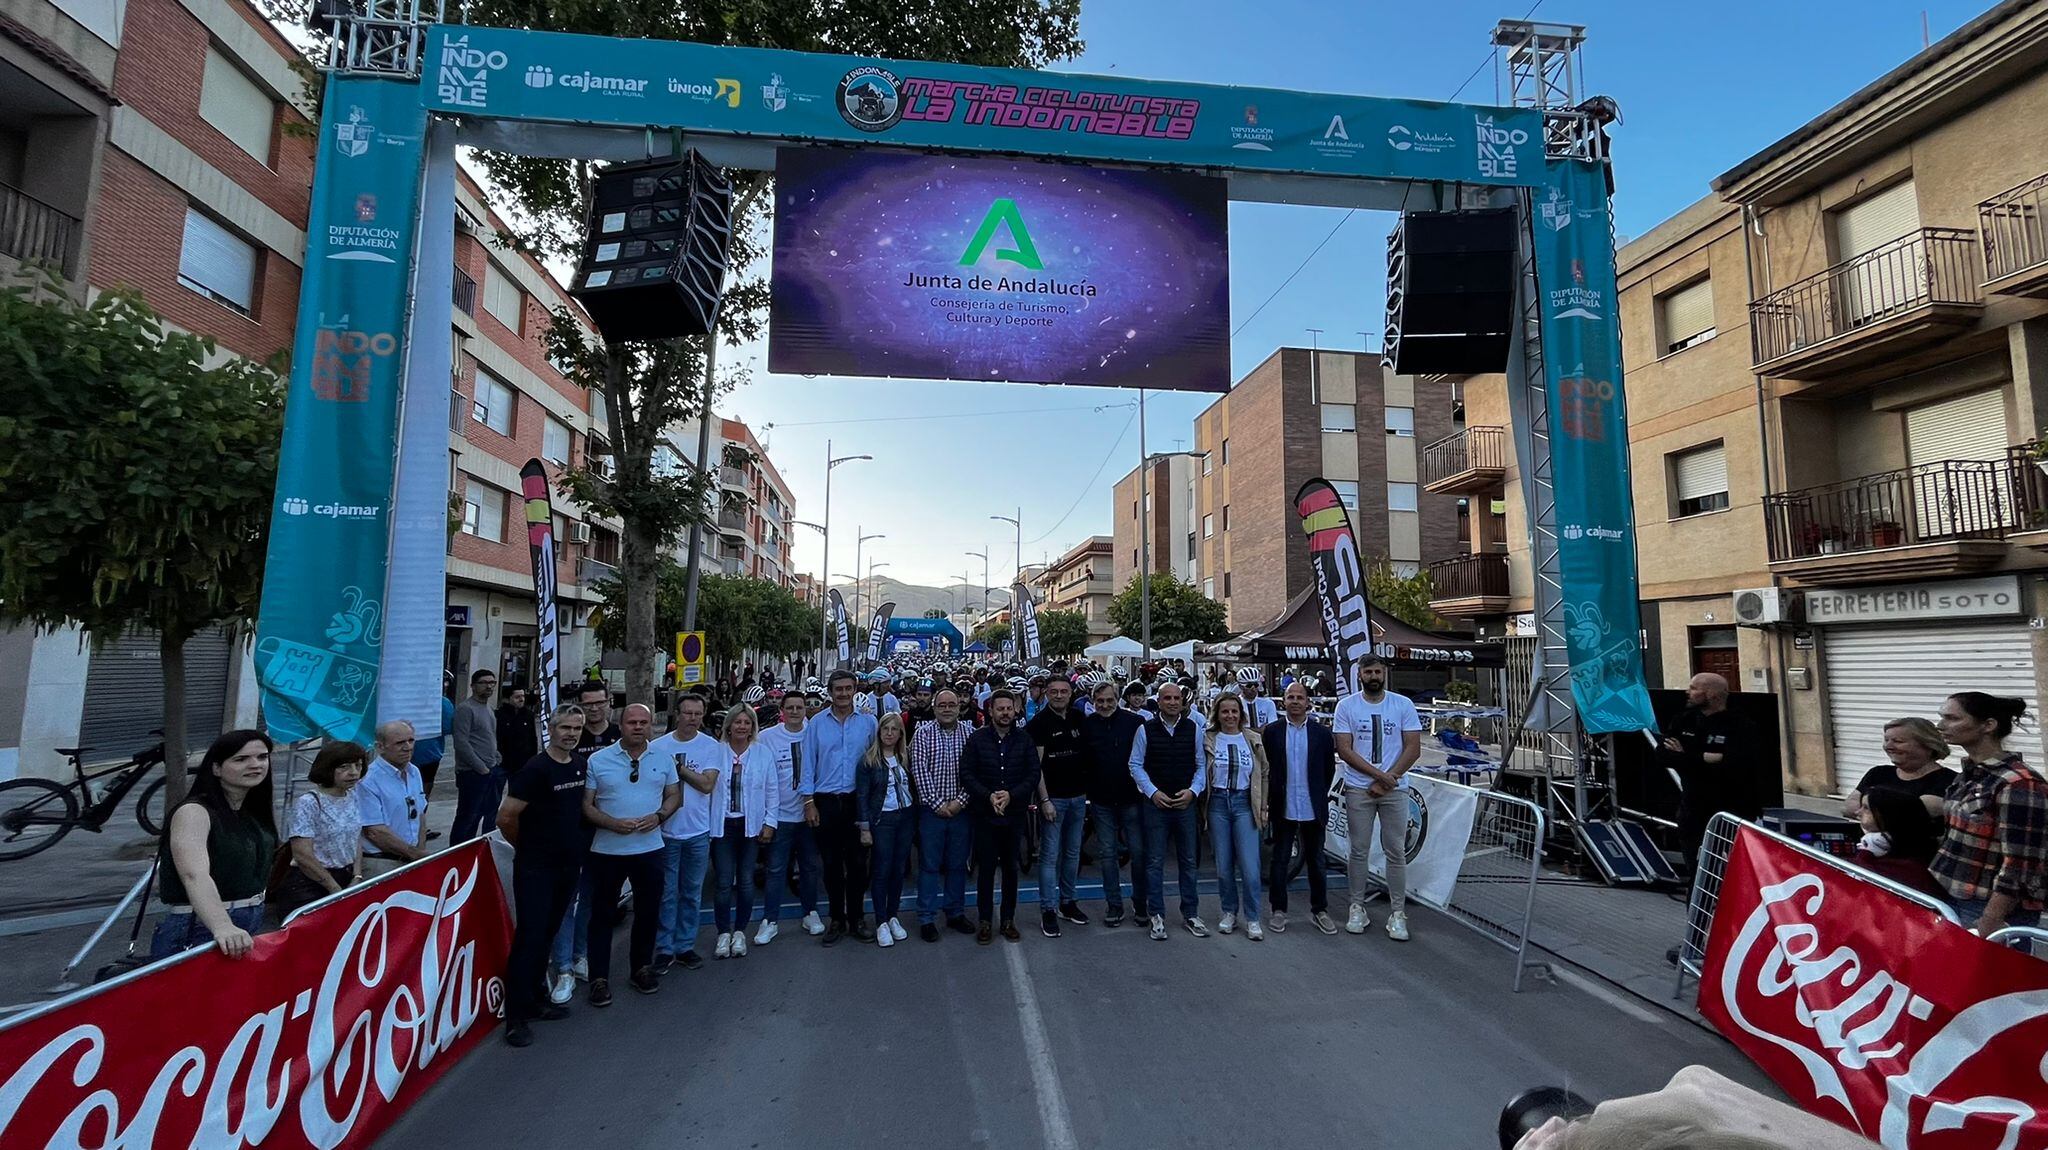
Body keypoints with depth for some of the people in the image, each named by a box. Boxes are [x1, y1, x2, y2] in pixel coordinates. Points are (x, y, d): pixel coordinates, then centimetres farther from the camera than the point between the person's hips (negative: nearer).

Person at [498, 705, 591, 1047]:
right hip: (535, 868, -6)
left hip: (568, 864, 6)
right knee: (529, 938, -3)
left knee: (546, 935, 16)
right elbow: (506, 817, -16)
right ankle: (517, 1017, 7)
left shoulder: (581, 763, 4)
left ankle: (537, 1001, 29)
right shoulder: (536, 769, -17)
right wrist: (525, 846, -3)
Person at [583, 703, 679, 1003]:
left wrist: (658, 816, -10)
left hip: (649, 848, 2)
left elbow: (674, 795, 10)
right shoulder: (598, 760, -5)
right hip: (607, 850, -2)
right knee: (603, 914, 8)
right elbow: (586, 805, -4)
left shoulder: (663, 760, 3)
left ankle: (641, 968, 30)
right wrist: (613, 823, -19)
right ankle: (599, 978, 20)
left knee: (648, 911, 12)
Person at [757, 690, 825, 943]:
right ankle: (769, 921, 15)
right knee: (776, 870, 4)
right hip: (781, 815, -2)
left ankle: (811, 914, 28)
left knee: (811, 866, 13)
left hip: (808, 813, 2)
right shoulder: (768, 737, -6)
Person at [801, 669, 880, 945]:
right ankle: (837, 919, 21)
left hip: (857, 800, 0)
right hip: (826, 801, 0)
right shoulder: (817, 723, 1)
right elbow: (808, 764, 2)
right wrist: (809, 801, -3)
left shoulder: (868, 722, 1)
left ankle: (856, 917, 20)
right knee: (831, 863, 9)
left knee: (857, 862, 6)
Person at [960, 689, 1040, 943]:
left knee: (1011, 867, 11)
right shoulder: (977, 739, -2)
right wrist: (989, 796, -17)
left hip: (1014, 814, 2)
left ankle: (1008, 919, 23)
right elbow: (966, 774, -5)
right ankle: (985, 920, 17)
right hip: (984, 814, -1)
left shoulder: (1024, 740, 2)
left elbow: (1034, 775, -1)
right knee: (986, 867, 5)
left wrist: (1011, 795, -15)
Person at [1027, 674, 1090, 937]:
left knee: (1073, 853, 13)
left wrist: (1086, 789, 9)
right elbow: (1036, 765, -11)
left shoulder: (1078, 718, 6)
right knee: (1050, 855, -1)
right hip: (1052, 798, -5)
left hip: (1078, 797, 5)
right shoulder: (1038, 723, -9)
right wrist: (1045, 800, -15)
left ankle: (1068, 902, 26)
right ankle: (1048, 910, 7)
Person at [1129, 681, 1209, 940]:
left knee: (1188, 860, 11)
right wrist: (1153, 792, -11)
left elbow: (1201, 765, 4)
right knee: (1155, 861, 4)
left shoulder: (1193, 729, 1)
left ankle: (1190, 915, 24)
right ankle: (1156, 916, 16)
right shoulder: (1146, 729, -5)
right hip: (1155, 804, -2)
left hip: (1186, 803, 2)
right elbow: (1136, 765, -2)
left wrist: (1193, 791, -10)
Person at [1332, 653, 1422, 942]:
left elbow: (1413, 748, -3)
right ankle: (1357, 908, 18)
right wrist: (1379, 774, -14)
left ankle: (1397, 913, 14)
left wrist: (1387, 780, -10)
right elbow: (1344, 749, -6)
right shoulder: (1346, 705, -1)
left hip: (1395, 789, 0)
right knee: (1359, 850, 7)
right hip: (1358, 789, 0)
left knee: (1396, 851, 4)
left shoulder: (1403, 705, 0)